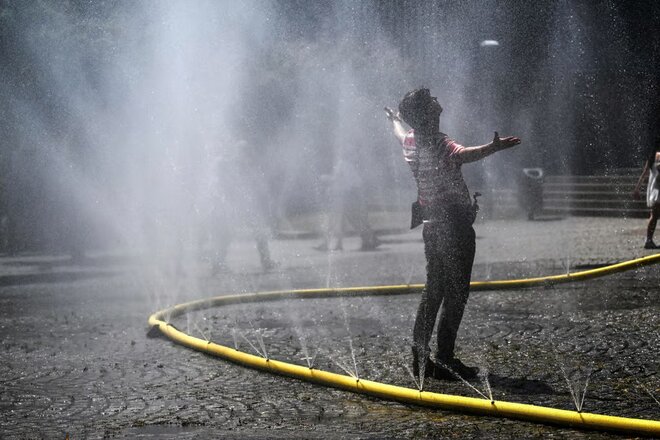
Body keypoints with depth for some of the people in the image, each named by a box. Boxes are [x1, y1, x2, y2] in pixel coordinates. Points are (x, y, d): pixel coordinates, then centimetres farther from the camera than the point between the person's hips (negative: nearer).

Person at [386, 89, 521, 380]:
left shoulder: (411, 142, 8)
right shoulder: (438, 144, -18)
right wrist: (493, 148, -60)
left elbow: (400, 133, 34)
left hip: (432, 225, 9)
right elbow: (462, 154, -42)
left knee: (433, 291, 16)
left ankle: (420, 357, 16)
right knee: (456, 295, -4)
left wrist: (394, 120, 57)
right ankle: (445, 359, -5)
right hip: (455, 227, -9)